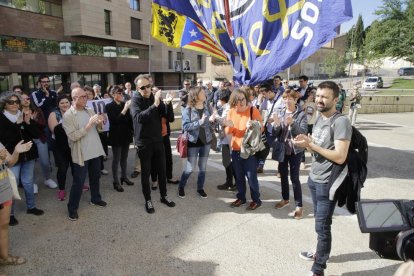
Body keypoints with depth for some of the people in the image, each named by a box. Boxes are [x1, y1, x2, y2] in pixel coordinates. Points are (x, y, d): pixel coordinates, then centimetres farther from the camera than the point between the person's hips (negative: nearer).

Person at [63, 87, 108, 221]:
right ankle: (72, 208, 17)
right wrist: (89, 124, -26)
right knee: (78, 182, 2)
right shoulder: (68, 115, -13)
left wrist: (100, 123, -12)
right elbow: (73, 136, -21)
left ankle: (95, 198, 39)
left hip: (95, 151, 6)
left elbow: (99, 129, 11)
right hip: (81, 154, -6)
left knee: (95, 176, 20)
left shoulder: (89, 111, 5)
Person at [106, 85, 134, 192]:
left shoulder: (124, 104, 7)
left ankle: (124, 177, 27)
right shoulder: (109, 106, -8)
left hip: (126, 135, 5)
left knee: (124, 158, 14)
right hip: (116, 136, -5)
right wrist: (125, 108, -24)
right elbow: (115, 120, -19)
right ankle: (116, 182, 7)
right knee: (116, 159, 0)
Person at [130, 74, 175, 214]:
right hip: (144, 142, -4)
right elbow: (138, 117, -29)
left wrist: (160, 102, -18)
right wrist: (154, 105, -38)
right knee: (146, 172, 6)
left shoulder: (155, 97, 4)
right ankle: (148, 200, 22)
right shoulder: (135, 100, -10)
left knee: (162, 169, 13)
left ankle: (164, 196, 29)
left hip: (158, 140, 4)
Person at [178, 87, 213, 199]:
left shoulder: (207, 107, 0)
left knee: (203, 167, 13)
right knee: (190, 168, 3)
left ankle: (200, 188, 31)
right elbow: (186, 126, -20)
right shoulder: (187, 110, -12)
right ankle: (181, 187, 27)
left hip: (206, 141, 4)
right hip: (193, 142, -4)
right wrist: (200, 122, -28)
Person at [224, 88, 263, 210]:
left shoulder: (253, 110, -11)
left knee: (251, 176, 0)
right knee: (238, 176, 15)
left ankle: (256, 200, 18)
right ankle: (241, 198, 31)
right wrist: (229, 126, -14)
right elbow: (228, 132, 8)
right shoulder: (231, 112, 3)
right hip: (235, 149, 5)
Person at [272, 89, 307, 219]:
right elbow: (275, 134, 0)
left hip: (295, 150, -5)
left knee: (294, 177, -4)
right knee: (283, 175, 15)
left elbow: (303, 132, -18)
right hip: (282, 149, 5)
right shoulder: (280, 113, 2)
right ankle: (285, 198, 34)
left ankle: (299, 206, 8)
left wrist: (292, 123, -32)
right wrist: (276, 124, -20)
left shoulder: (301, 114, -9)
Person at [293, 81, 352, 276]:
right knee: (319, 221, 21)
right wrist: (306, 143, -6)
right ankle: (321, 253, 39)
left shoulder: (341, 122, -19)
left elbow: (340, 157, -26)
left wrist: (310, 144, -23)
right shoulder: (319, 118, 8)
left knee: (322, 226, 1)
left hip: (327, 183, -8)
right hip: (314, 178, 8)